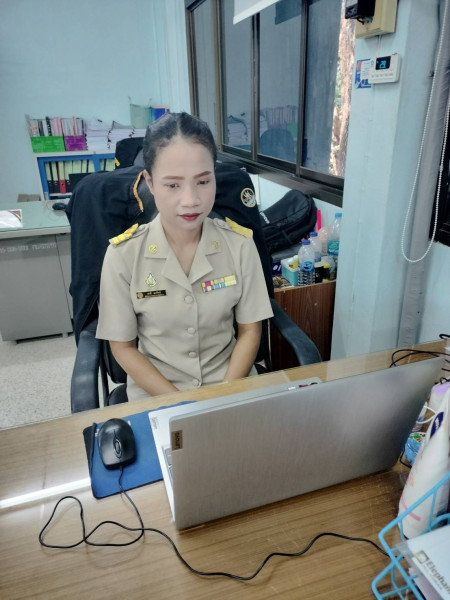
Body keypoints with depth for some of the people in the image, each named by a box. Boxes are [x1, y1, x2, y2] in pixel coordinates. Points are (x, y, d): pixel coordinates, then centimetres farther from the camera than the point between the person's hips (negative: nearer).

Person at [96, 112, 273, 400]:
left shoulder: (240, 243, -7)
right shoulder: (123, 254, -11)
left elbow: (250, 331, 0)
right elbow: (123, 347, -4)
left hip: (231, 382, 1)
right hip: (155, 393, 0)